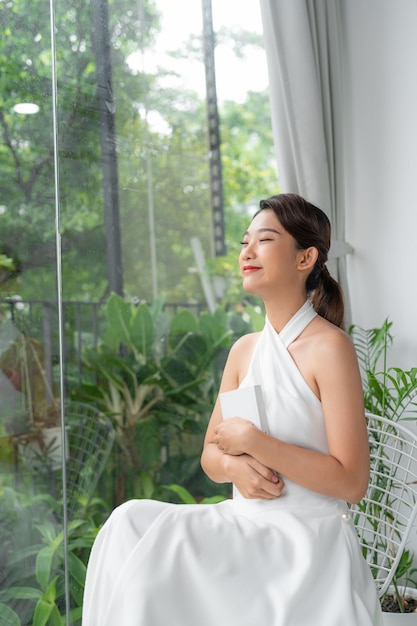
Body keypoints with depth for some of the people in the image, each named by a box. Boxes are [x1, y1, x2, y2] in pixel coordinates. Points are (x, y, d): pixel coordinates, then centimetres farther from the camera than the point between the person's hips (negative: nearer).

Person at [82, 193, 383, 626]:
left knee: (162, 539, -24)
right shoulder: (243, 350, 8)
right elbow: (210, 456, 13)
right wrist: (235, 466, -11)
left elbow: (352, 483, -15)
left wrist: (253, 441, -17)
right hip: (248, 528, 6)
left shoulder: (329, 347, -12)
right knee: (133, 520, -15)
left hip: (308, 539, -6)